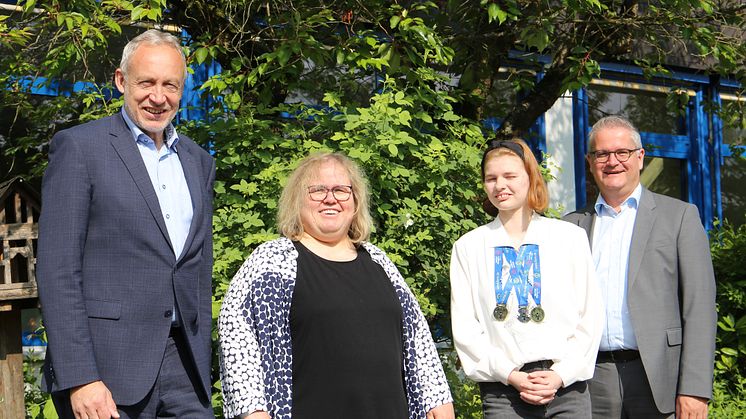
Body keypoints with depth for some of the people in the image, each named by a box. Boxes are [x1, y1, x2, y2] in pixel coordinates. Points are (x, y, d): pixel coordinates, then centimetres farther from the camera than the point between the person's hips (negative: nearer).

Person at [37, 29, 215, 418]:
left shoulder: (198, 161, 13)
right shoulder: (79, 147, -5)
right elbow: (56, 271, -10)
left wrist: (202, 369, 13)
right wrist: (79, 378, -16)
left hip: (185, 364, 5)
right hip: (107, 368, -5)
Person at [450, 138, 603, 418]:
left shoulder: (570, 237, 8)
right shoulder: (468, 247, 8)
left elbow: (590, 317, 6)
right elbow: (464, 328, 3)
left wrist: (561, 374, -5)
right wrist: (509, 375, -6)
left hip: (567, 386, 0)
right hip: (502, 392, 0)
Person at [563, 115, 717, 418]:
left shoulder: (680, 216, 5)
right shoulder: (573, 225, 13)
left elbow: (699, 308, -2)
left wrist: (695, 390, -10)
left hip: (658, 380, -2)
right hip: (592, 383, 2)